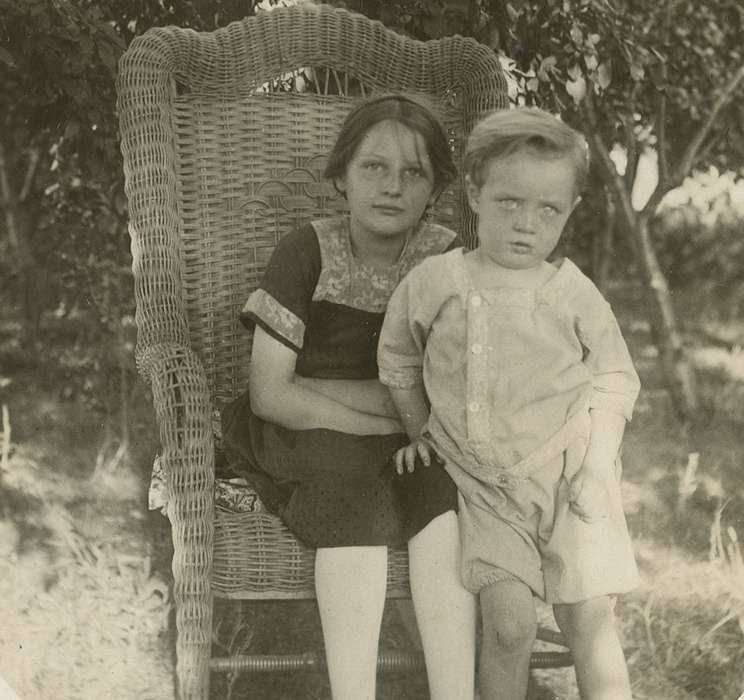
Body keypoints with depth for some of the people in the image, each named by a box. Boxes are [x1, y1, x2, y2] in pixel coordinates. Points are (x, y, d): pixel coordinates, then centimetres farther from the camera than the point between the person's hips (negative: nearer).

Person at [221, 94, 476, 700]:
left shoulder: (447, 260, -3)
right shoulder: (307, 254, -10)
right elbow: (269, 395, -13)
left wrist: (311, 387, -13)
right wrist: (385, 422, -16)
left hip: (411, 445, 2)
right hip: (303, 442, -2)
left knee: (443, 496, -28)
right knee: (354, 480, -33)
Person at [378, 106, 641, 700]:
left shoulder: (574, 294, -5)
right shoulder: (434, 284, -5)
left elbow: (616, 377, 6)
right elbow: (397, 360, 13)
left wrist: (598, 462, -5)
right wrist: (423, 434, 13)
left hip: (568, 476, 0)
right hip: (485, 481, 0)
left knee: (589, 618, -2)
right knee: (509, 622, -12)